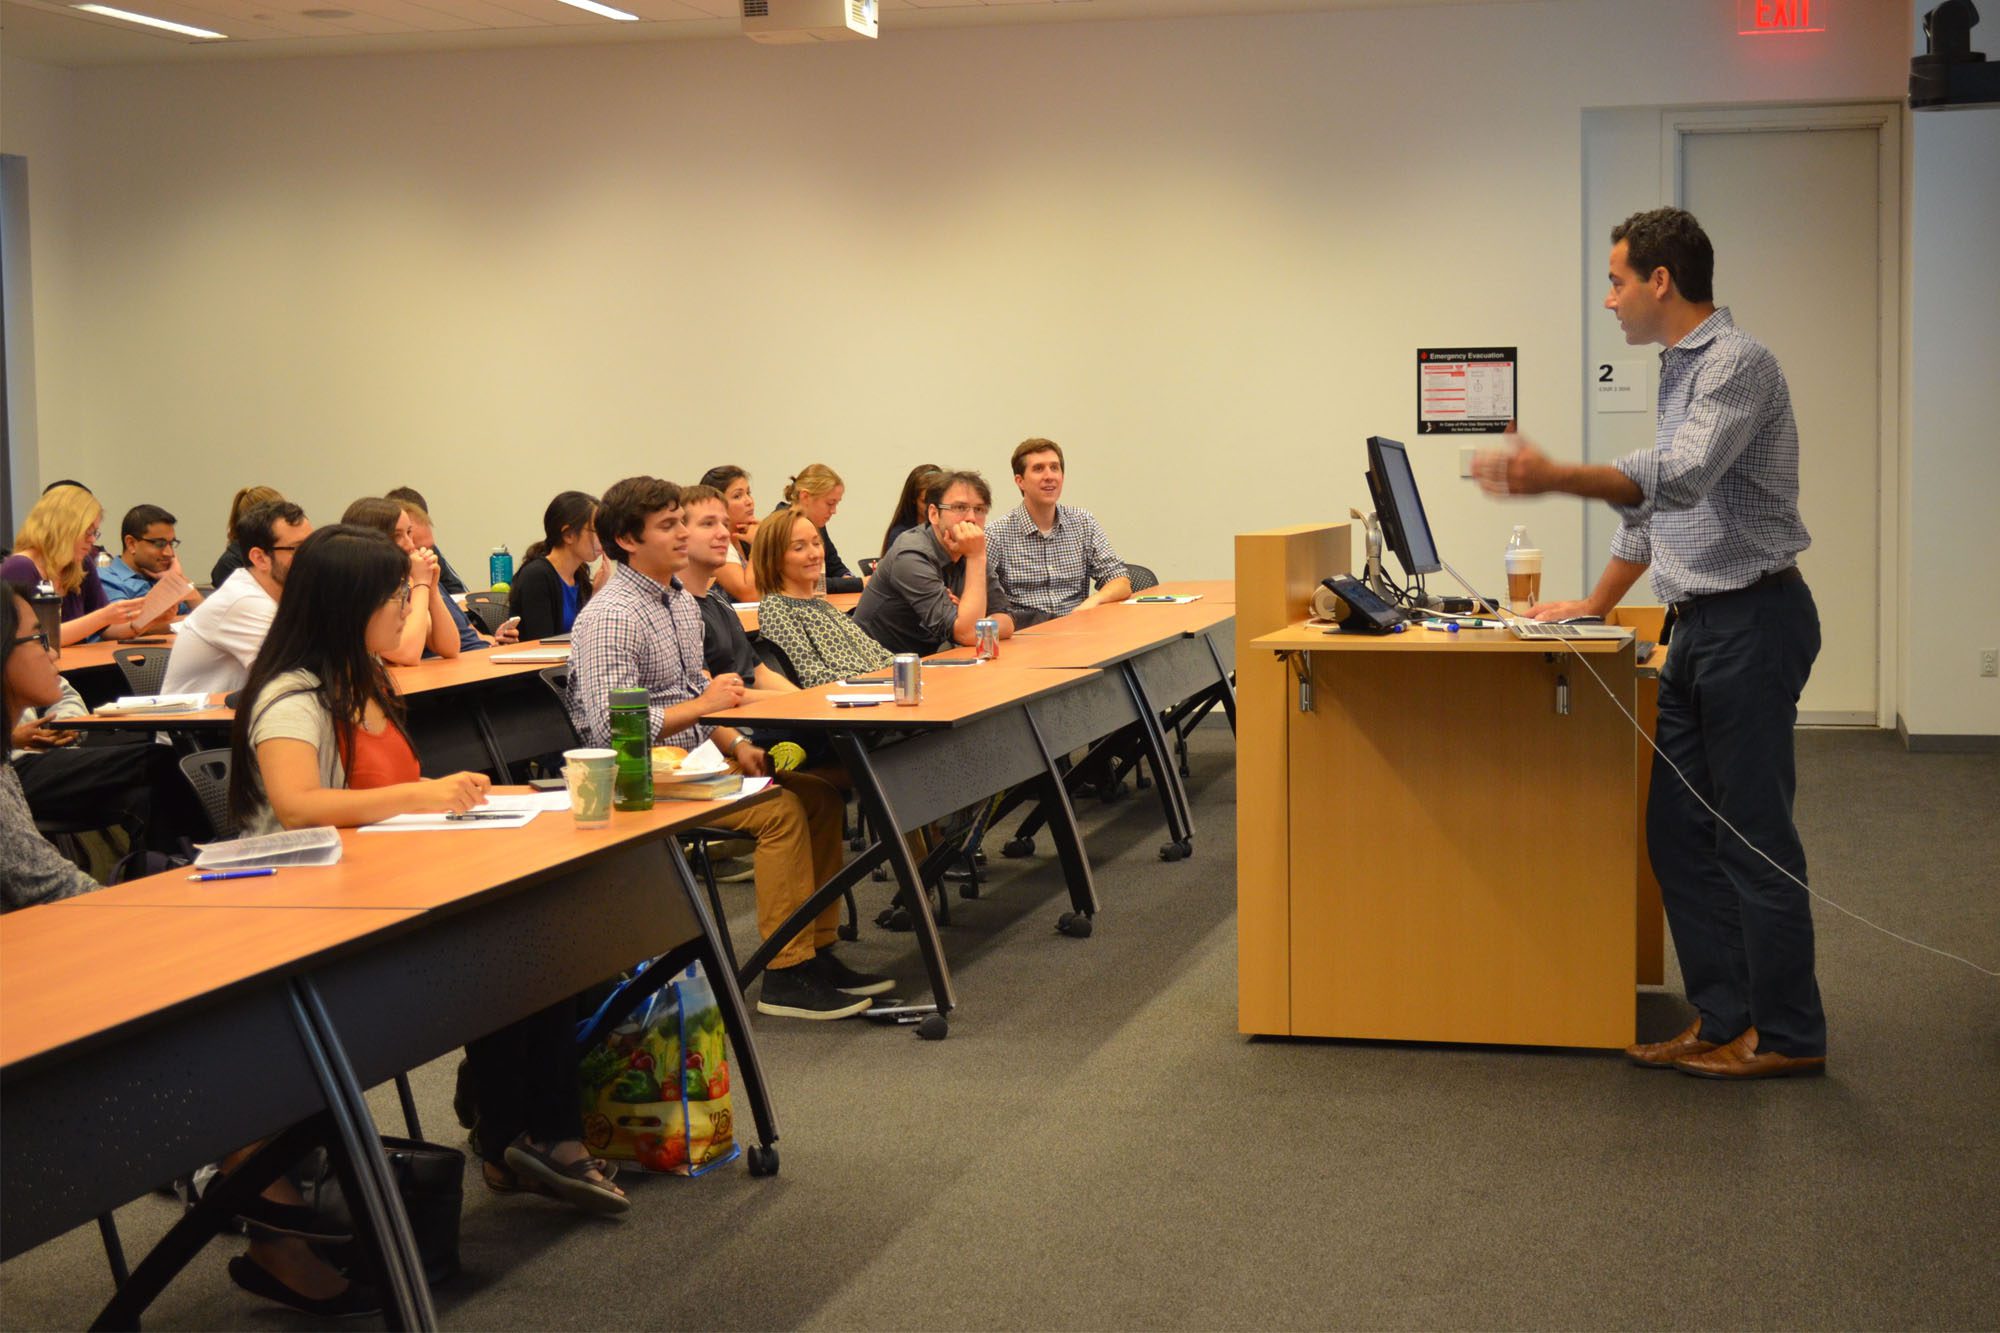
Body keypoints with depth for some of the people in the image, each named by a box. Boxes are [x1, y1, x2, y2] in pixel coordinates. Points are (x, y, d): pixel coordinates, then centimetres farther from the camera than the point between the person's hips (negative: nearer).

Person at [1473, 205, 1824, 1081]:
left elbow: (1680, 476, -30)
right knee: (1679, 831, 9)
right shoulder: (1680, 373, 17)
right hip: (1700, 624, 10)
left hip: (1751, 621, -10)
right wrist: (1597, 605, 30)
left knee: (1752, 835, -4)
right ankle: (1724, 1020, 15)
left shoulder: (1737, 364, -14)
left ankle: (1786, 1034, 5)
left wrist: (1557, 478, -42)